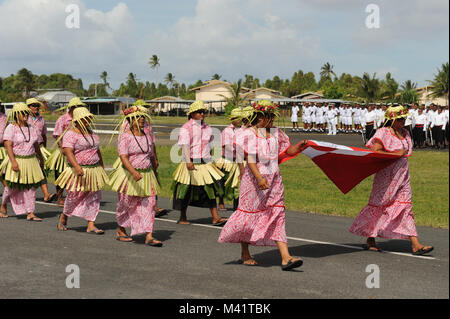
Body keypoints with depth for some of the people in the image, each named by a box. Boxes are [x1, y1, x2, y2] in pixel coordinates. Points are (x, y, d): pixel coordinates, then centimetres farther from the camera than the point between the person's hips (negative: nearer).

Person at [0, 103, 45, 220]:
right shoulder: (11, 128, -8)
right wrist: (13, 162, -25)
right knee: (12, 187, 2)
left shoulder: (31, 128, 10)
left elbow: (36, 145, 20)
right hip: (16, 161, -5)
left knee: (31, 188, 0)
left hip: (31, 161, 5)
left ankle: (30, 214, 3)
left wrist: (41, 159, 27)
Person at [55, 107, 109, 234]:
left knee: (94, 197, 0)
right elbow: (68, 152, -21)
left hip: (94, 170, 7)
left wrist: (101, 165, 23)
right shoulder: (70, 134, -10)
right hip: (79, 171, -6)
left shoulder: (90, 131, 14)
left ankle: (91, 225, 3)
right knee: (74, 196, 1)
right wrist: (77, 166, -33)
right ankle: (63, 217, 28)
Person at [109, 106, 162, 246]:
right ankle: (120, 231, 30)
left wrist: (155, 175, 23)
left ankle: (149, 236, -7)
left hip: (146, 175, 5)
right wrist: (133, 172, -36)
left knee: (149, 204, -4)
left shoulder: (147, 134, 8)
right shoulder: (125, 136, -11)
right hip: (129, 175, -5)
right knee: (127, 205, 8)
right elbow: (123, 157, -22)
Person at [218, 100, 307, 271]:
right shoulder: (249, 134, -8)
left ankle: (286, 258, -11)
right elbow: (250, 159, -17)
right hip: (254, 179, -5)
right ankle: (245, 253, 25)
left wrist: (300, 146, -4)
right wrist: (259, 178, -28)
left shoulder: (275, 132, 10)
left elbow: (288, 151, 16)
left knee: (278, 215, -3)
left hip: (274, 180, 5)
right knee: (250, 213, 5)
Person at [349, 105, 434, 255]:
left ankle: (416, 245, -8)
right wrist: (395, 154, -18)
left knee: (406, 206, -1)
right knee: (378, 206, 3)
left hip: (402, 175, 6)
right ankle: (370, 239, 18)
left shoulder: (404, 133, 14)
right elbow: (375, 151, -18)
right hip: (387, 175, -6)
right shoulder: (383, 133, -9)